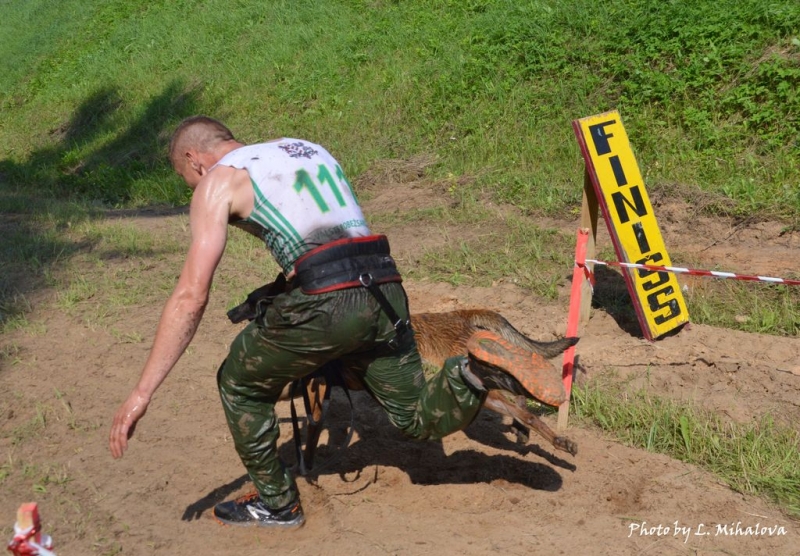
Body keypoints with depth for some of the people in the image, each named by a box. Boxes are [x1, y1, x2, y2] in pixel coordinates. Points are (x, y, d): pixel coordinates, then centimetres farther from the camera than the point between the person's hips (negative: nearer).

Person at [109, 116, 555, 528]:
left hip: (326, 302, -6)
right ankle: (477, 369, -4)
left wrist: (142, 393, 1)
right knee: (420, 420, 21)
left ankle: (276, 504, 27)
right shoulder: (306, 148, 28)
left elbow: (191, 296, -1)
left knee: (239, 384, 20)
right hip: (386, 291, 7)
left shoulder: (217, 180, 8)